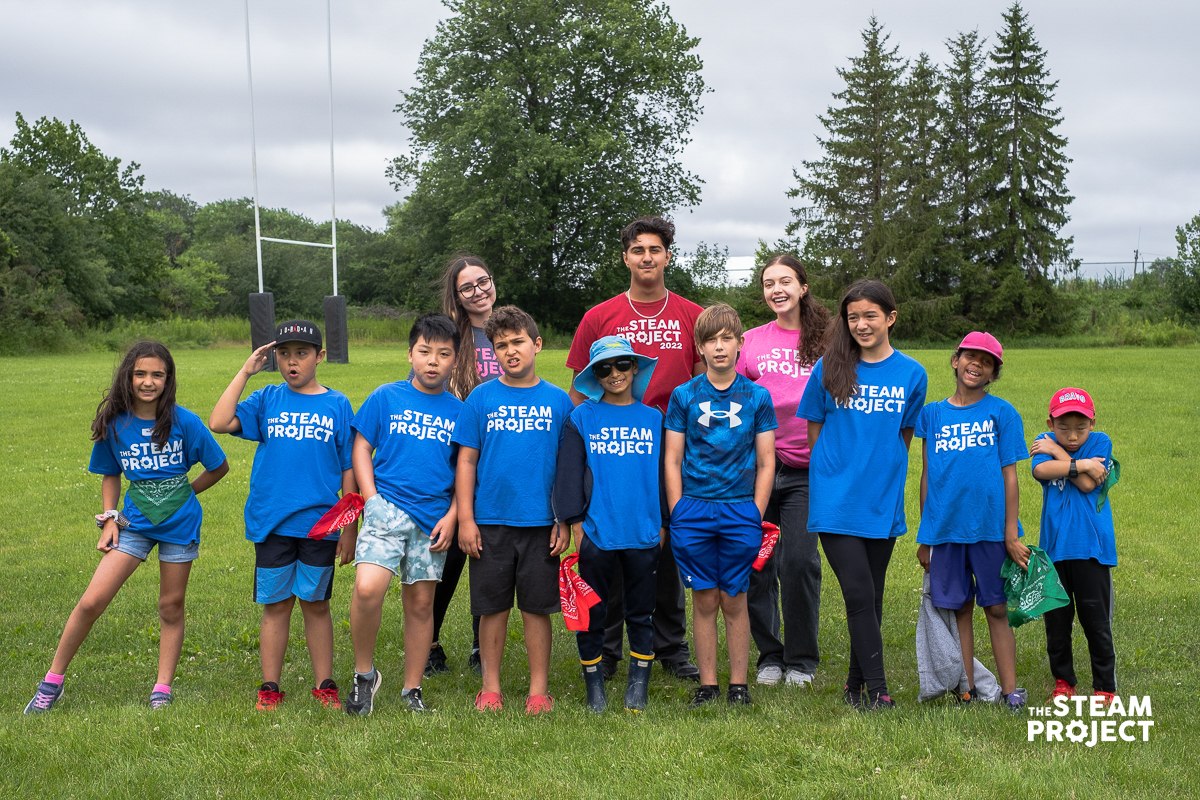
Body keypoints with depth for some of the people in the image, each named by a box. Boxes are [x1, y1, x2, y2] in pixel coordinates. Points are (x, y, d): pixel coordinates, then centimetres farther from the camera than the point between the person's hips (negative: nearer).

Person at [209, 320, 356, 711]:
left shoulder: (338, 405, 2)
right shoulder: (267, 399, 4)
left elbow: (348, 470, 3)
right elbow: (218, 423, -12)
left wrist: (350, 527, 1)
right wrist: (245, 372, -8)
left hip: (319, 524, -1)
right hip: (271, 522, 1)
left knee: (316, 604, 10)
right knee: (276, 605, 8)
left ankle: (324, 684, 20)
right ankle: (270, 687, 18)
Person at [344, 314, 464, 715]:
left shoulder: (458, 410, 7)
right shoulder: (386, 396, 2)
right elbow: (361, 447, 5)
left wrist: (451, 516, 0)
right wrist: (372, 500, -6)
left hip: (433, 517, 3)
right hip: (387, 507, -2)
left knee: (420, 603, 9)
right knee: (367, 588, -22)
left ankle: (412, 689, 23)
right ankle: (364, 674, -1)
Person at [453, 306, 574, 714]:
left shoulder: (557, 401, 2)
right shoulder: (481, 398, 2)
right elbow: (466, 461, 2)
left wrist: (565, 521, 1)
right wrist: (465, 519, -3)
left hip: (540, 523, 0)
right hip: (490, 523, 0)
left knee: (537, 608, 6)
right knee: (492, 607, 8)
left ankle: (539, 689, 17)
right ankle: (490, 687, 21)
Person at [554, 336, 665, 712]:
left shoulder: (654, 419, 7)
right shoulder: (582, 418, 1)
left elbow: (665, 472, 11)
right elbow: (569, 473, 0)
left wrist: (662, 523, 8)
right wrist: (574, 523, -5)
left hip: (644, 536, 1)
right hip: (596, 535, -1)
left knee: (641, 614, 9)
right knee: (592, 613, 7)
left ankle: (638, 688, 18)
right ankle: (594, 687, 19)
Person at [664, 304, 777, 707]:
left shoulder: (757, 397, 3)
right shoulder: (684, 396, 3)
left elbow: (766, 462, 5)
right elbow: (672, 460, 4)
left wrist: (756, 514, -2)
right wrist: (677, 514, -2)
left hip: (740, 511, 0)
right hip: (694, 510, 0)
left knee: (734, 601, 5)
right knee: (704, 601, 6)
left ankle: (738, 685, 15)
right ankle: (707, 684, 15)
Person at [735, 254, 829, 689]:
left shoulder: (824, 340, 3)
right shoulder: (751, 341, 8)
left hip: (805, 469, -2)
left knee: (799, 561, -6)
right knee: (758, 563, 4)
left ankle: (801, 661, 11)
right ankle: (769, 656, 20)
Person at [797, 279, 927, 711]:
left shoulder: (912, 374, 3)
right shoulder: (830, 368, -1)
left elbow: (904, 437, 13)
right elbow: (814, 431, 8)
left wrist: (881, 470, 11)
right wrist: (837, 468, 9)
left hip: (882, 504, 2)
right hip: (836, 501, -2)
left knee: (872, 597, 10)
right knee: (859, 595, -7)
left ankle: (856, 683, 25)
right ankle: (878, 690, -1)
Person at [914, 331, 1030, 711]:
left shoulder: (1002, 413, 2)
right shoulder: (933, 414, 8)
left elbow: (1009, 475, 0)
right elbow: (927, 476, 10)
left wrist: (1011, 533, -5)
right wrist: (923, 536, 10)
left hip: (990, 527, -2)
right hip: (945, 528, 2)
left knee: (997, 608, 3)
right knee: (958, 607, 8)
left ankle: (1009, 689, 8)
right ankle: (967, 687, 16)